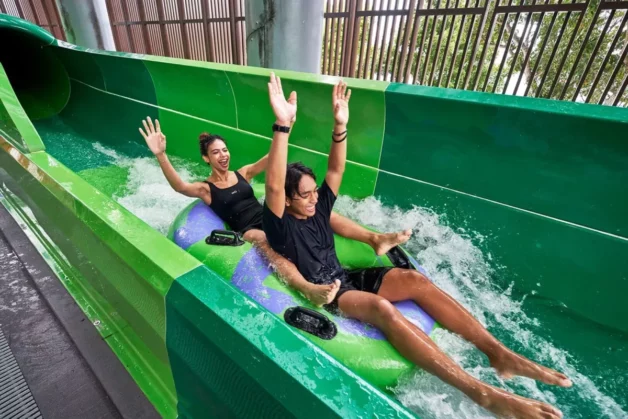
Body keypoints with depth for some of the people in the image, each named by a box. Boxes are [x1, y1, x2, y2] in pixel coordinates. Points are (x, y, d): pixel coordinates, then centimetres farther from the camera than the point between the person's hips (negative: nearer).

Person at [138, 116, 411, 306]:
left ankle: (376, 239, -26)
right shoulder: (205, 189, 5)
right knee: (266, 241, -44)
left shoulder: (242, 173, 17)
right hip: (248, 231, -5)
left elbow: (270, 159, 8)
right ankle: (307, 288, -69)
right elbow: (178, 186, -16)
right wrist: (160, 155, -32)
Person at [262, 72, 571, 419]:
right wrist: (282, 126, -36)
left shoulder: (318, 209, 9)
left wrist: (340, 125, -8)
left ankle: (499, 353, -13)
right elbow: (274, 186, -28)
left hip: (347, 278, 7)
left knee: (414, 280, -17)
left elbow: (335, 171, 4)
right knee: (381, 307, -36)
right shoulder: (281, 228, -10)